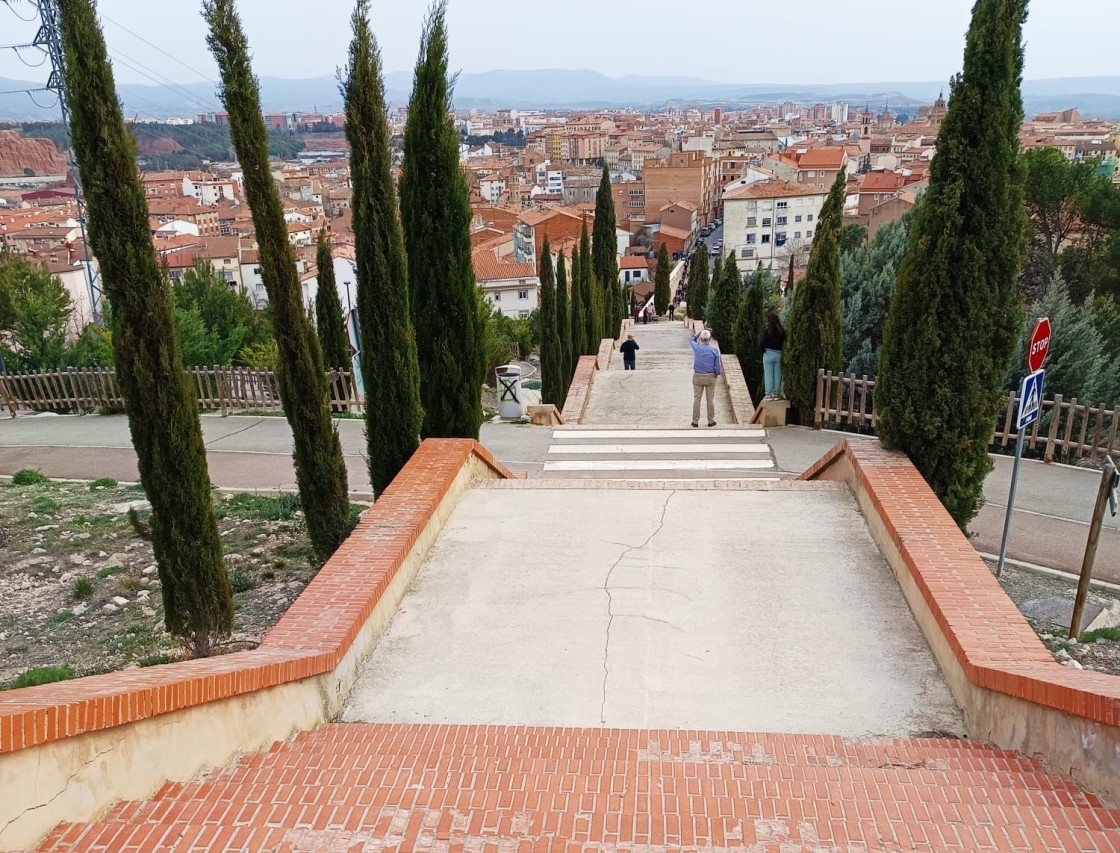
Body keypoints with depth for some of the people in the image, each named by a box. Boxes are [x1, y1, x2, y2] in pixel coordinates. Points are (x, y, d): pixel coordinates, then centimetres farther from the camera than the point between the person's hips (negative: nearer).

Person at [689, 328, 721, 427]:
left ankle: (695, 421, 9)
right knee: (711, 399, 8)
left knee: (697, 399, 6)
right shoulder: (715, 349, -9)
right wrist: (717, 374, 13)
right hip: (711, 377, 0)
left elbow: (692, 339, 16)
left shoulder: (696, 347, -8)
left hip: (698, 376, 0)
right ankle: (711, 420, 14)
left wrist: (700, 332, 17)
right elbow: (718, 364, -4)